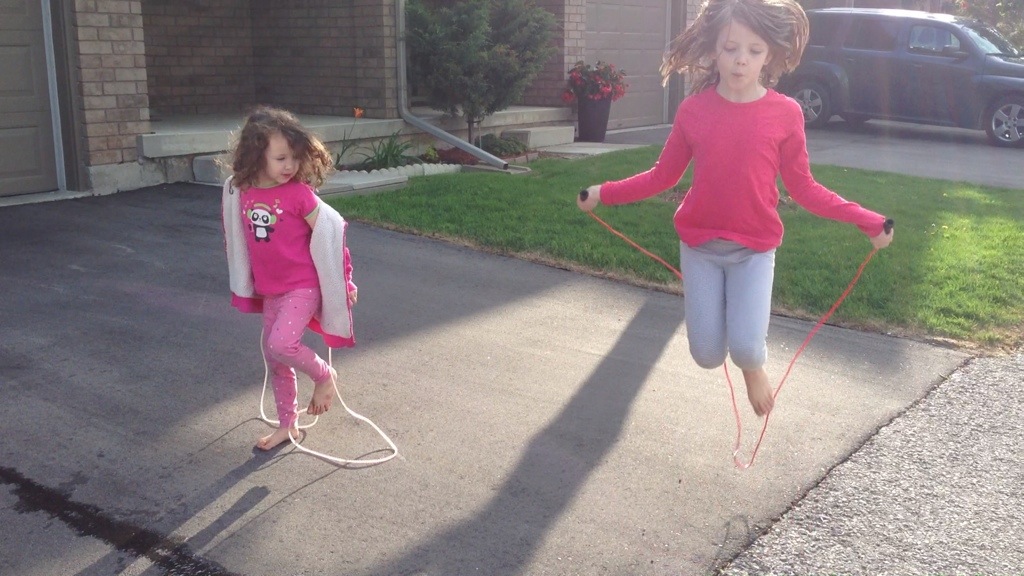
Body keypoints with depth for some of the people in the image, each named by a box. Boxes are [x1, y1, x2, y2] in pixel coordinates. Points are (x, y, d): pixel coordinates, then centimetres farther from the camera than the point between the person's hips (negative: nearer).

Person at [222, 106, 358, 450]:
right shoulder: (242, 192, -4)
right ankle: (287, 425, 30)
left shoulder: (299, 193, -17)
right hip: (271, 290, 6)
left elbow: (328, 236, -11)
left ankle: (324, 376, 7)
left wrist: (344, 282, -7)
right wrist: (246, 284, 19)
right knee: (273, 356, 13)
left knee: (281, 344, -23)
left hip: (304, 286, -6)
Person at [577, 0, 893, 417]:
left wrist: (867, 221, -9)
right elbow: (663, 176, 4)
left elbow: (803, 188, -2)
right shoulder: (693, 109, -6)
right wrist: (605, 193, -2)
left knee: (744, 348, -15)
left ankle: (754, 366, 23)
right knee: (707, 355, 1)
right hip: (699, 246, 1)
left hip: (755, 249, -1)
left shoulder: (785, 113, -9)